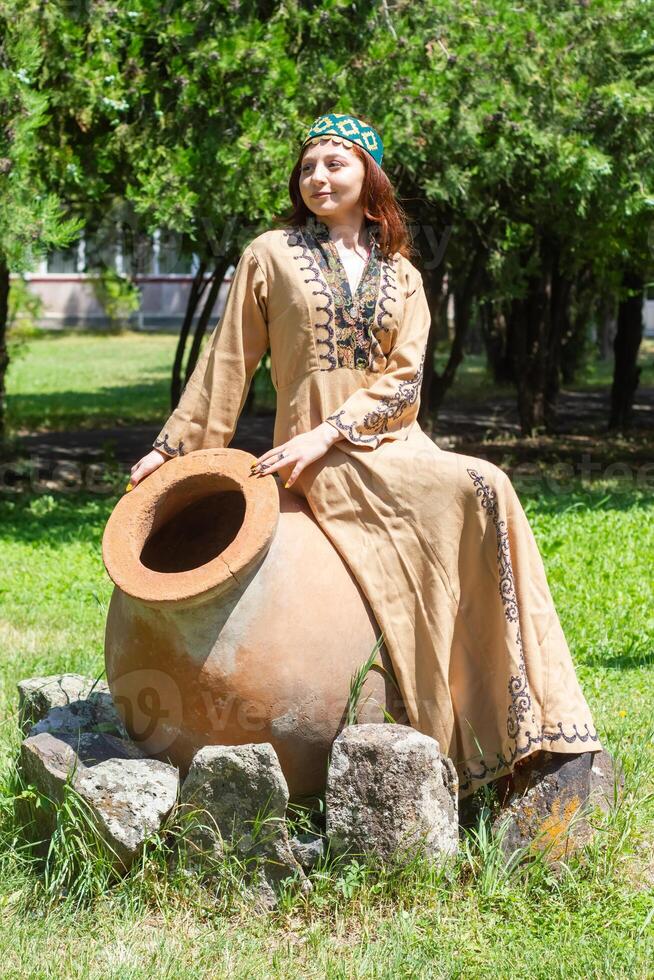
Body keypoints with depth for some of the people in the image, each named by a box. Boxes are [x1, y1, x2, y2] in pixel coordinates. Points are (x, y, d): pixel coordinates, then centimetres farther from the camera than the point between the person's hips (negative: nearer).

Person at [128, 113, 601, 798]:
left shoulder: (400, 276, 15)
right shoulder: (271, 255, 8)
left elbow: (402, 382, 2)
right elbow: (226, 363, 10)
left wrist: (327, 432, -13)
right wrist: (173, 447, 6)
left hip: (393, 443, 4)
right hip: (319, 462, -4)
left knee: (488, 507, -24)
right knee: (477, 491, -28)